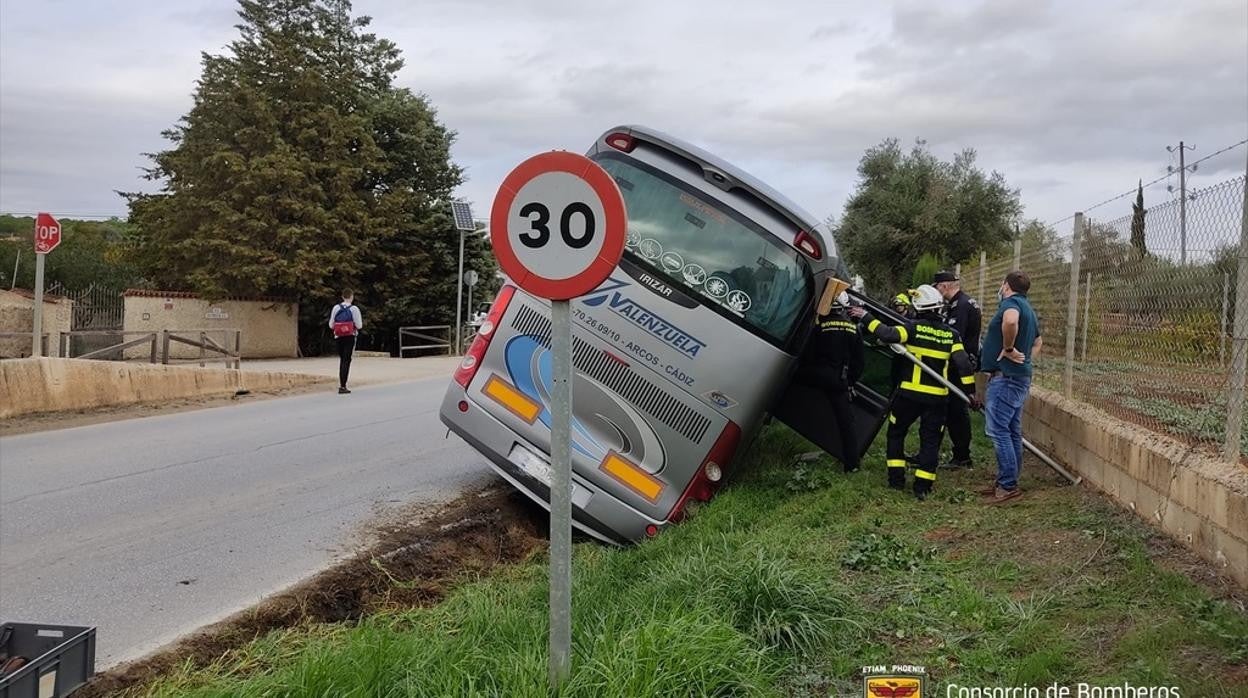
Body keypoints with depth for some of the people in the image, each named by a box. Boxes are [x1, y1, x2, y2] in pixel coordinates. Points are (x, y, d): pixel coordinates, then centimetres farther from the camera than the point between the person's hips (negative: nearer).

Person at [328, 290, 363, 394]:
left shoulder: (336, 308, 3)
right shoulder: (354, 309, -7)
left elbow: (331, 325, 4)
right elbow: (359, 326, -8)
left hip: (338, 337, 4)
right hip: (350, 337, -4)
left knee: (342, 359, 18)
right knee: (347, 360, -2)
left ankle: (341, 384, 23)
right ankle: (342, 387, -8)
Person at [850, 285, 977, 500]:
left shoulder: (914, 327, -9)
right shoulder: (951, 334, 1)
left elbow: (888, 334, -23)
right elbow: (963, 363, -3)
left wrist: (866, 317, -14)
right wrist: (970, 389, 4)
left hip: (910, 393, -2)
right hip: (937, 397, 2)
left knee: (896, 432, 16)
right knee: (930, 440, 8)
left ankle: (896, 479, 15)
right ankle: (922, 487, 5)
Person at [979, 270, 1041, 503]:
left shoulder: (1011, 302, -11)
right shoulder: (1028, 308, 20)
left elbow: (1010, 321, -37)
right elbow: (1038, 342, 35)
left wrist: (1008, 349, -24)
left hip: (1005, 376, -10)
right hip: (1021, 377, 10)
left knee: (997, 429, -9)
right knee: (1012, 431, 13)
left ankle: (1008, 485, -9)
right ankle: (1008, 482, 19)